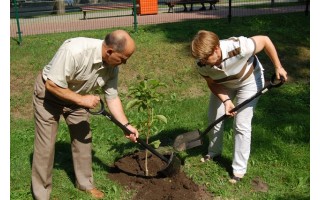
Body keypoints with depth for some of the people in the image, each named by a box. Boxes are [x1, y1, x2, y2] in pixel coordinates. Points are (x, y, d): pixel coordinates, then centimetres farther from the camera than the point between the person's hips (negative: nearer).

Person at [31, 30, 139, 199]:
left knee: (83, 139, 9)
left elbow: (112, 97, -6)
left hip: (76, 95, 6)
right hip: (48, 93, -6)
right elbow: (52, 85, -33)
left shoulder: (112, 66, -17)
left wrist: (126, 125, -12)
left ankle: (85, 183, 27)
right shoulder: (74, 51, -39)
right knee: (46, 145, -2)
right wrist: (82, 100, -28)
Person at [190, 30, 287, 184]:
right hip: (223, 84, 4)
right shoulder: (202, 64, -28)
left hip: (249, 80, -4)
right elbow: (212, 83, -10)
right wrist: (226, 100, -26)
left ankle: (239, 169, 8)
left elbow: (265, 40, -25)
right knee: (214, 117, 9)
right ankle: (214, 152, 36)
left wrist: (278, 67, -21)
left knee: (241, 125, -6)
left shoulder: (239, 47, -43)